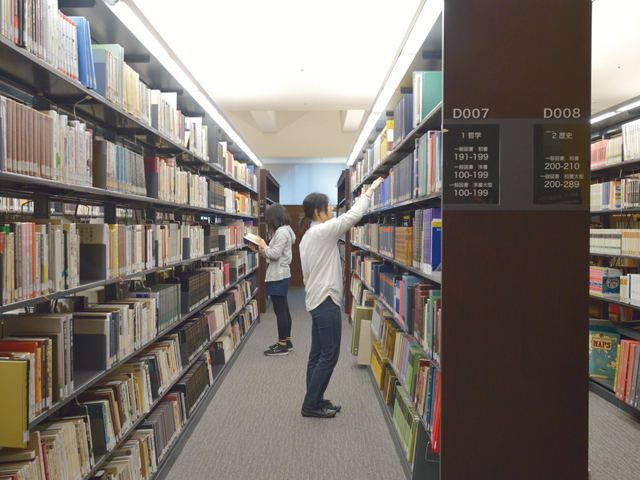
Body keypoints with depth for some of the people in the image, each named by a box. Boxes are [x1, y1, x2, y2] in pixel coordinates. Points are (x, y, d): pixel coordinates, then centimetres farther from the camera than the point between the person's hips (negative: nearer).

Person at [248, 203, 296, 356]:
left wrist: (264, 246, -6)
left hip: (278, 277, -11)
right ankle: (286, 341, 25)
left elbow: (275, 254, -20)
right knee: (283, 310, 16)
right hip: (281, 275, 11)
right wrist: (260, 251, 9)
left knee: (280, 311, -4)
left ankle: (282, 346, 2)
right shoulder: (283, 231, 16)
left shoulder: (282, 232, -15)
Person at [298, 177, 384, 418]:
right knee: (329, 355, -3)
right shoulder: (322, 231, -14)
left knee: (318, 354, 12)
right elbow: (353, 215, -16)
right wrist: (371, 189, -5)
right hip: (326, 301, -10)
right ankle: (310, 404, 4)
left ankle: (315, 401, 19)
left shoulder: (308, 236, 15)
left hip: (316, 300, 10)